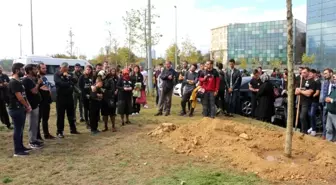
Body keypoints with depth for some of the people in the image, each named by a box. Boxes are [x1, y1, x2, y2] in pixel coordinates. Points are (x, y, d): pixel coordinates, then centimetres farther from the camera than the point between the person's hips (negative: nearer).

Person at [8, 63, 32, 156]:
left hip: (21, 109, 10)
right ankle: (17, 151, 4)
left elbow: (24, 95, 17)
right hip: (16, 109, -10)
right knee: (18, 129, -4)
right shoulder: (13, 82, -17)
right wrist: (27, 106, -8)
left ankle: (21, 147, 26)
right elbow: (19, 97, -20)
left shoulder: (18, 82, 13)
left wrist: (27, 106, 7)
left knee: (20, 129, 16)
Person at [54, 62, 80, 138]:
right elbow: (60, 83, -19)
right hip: (61, 97, -5)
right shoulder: (57, 75, -2)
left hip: (69, 96, 5)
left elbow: (75, 81, 1)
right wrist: (69, 83, -8)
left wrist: (69, 76, -14)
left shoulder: (69, 74, 15)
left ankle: (73, 129, 23)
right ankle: (59, 132, 7)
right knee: (60, 115, -1)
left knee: (71, 114, 13)